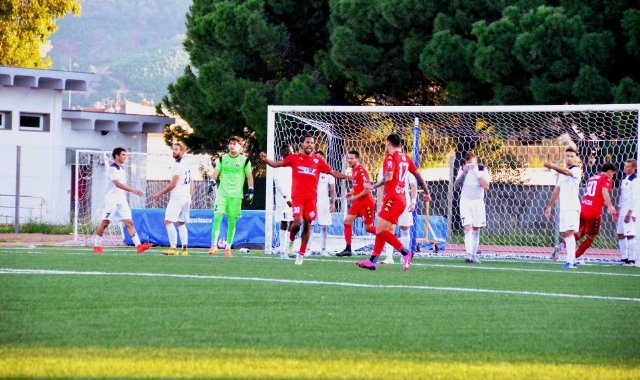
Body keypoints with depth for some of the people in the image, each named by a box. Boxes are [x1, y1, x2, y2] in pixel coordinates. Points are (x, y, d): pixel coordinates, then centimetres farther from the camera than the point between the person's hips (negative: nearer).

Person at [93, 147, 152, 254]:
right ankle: (96, 246, 10)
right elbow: (117, 184, -24)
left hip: (122, 201, 7)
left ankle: (138, 246, -15)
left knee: (129, 222, -5)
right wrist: (133, 190, -32)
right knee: (105, 223, -2)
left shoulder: (122, 169, 15)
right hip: (111, 200, -7)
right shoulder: (112, 169, -12)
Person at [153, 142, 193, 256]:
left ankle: (173, 248, -19)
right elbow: (191, 183, 21)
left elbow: (173, 184, -14)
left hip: (177, 196, -9)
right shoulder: (186, 164, 16)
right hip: (186, 197, 9)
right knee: (181, 223, 13)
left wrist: (161, 193, -7)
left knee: (168, 222, -12)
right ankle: (184, 249, 9)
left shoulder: (177, 164, -11)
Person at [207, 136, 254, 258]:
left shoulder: (245, 161, 5)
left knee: (232, 222, 2)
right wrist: (212, 181, -10)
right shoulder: (222, 159, 10)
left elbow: (249, 177, 7)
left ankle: (228, 248, 11)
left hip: (236, 195, -1)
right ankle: (214, 244, -12)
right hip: (222, 193, 1)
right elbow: (216, 172, 9)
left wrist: (250, 191, -1)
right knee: (217, 217, -15)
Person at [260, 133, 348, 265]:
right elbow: (276, 164, 6)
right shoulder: (294, 158, 4)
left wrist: (347, 177, -2)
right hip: (297, 196, -2)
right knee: (297, 222, -17)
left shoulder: (318, 161, 7)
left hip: (311, 197, 2)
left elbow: (333, 172, 11)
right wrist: (265, 160, -12)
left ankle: (301, 254, 14)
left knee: (307, 224, 2)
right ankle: (291, 240, 17)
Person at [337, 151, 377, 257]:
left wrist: (355, 197, -16)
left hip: (366, 202, -9)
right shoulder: (353, 170, 9)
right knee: (347, 221, 2)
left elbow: (367, 189, -23)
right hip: (358, 202, 9)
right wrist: (351, 193, 5)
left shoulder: (361, 171, -19)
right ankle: (348, 249, 4)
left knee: (368, 227, -2)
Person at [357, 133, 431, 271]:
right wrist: (426, 193, 30)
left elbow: (388, 177, -21)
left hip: (392, 198, -9)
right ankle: (373, 261, 7)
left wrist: (374, 186, -11)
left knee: (381, 231, -11)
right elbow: (418, 176, 20)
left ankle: (405, 252, -14)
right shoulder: (405, 158, 16)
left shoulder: (390, 157, -8)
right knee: (381, 231, 10)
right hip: (401, 199, 9)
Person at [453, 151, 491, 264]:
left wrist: (476, 172, -18)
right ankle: (469, 254, -25)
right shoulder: (462, 169, 2)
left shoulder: (482, 169, -3)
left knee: (476, 229, 3)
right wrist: (464, 173, -12)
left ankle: (474, 255, 10)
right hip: (465, 202, 0)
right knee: (468, 227, -15)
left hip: (478, 202, 0)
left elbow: (486, 187, -13)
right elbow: (456, 186, -1)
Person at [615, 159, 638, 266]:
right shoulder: (624, 179, 16)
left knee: (630, 235, -10)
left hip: (630, 211, -9)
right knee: (620, 234, 9)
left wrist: (629, 213, -18)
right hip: (622, 210, 9)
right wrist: (618, 211, 21)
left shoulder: (635, 180, -12)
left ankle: (632, 260, -8)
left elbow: (634, 198, -15)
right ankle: (624, 258, 16)